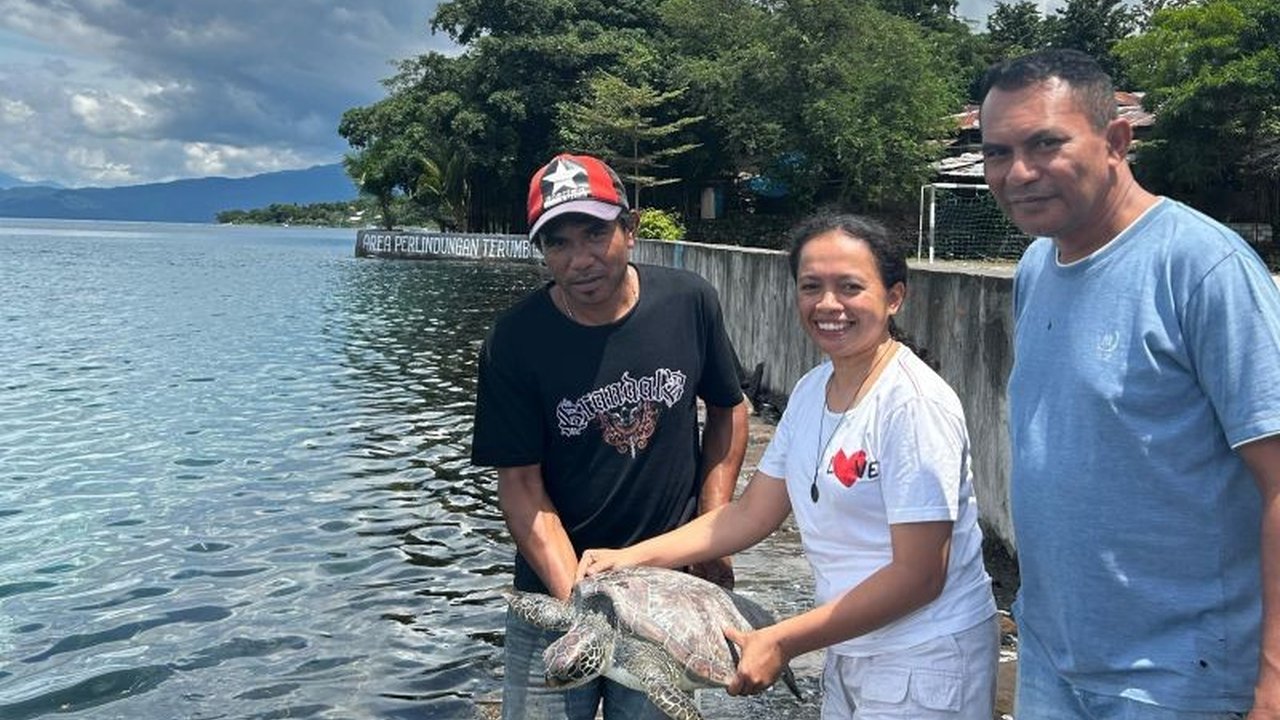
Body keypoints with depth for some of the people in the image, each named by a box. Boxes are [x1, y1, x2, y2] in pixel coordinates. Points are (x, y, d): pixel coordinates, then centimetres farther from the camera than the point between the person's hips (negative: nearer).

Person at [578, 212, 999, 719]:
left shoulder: (915, 403, -21)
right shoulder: (810, 391, 3)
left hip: (926, 660, -6)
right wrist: (633, 557, -5)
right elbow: (752, 513, 5)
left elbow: (919, 575, -22)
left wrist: (781, 643, -21)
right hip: (848, 652, 7)